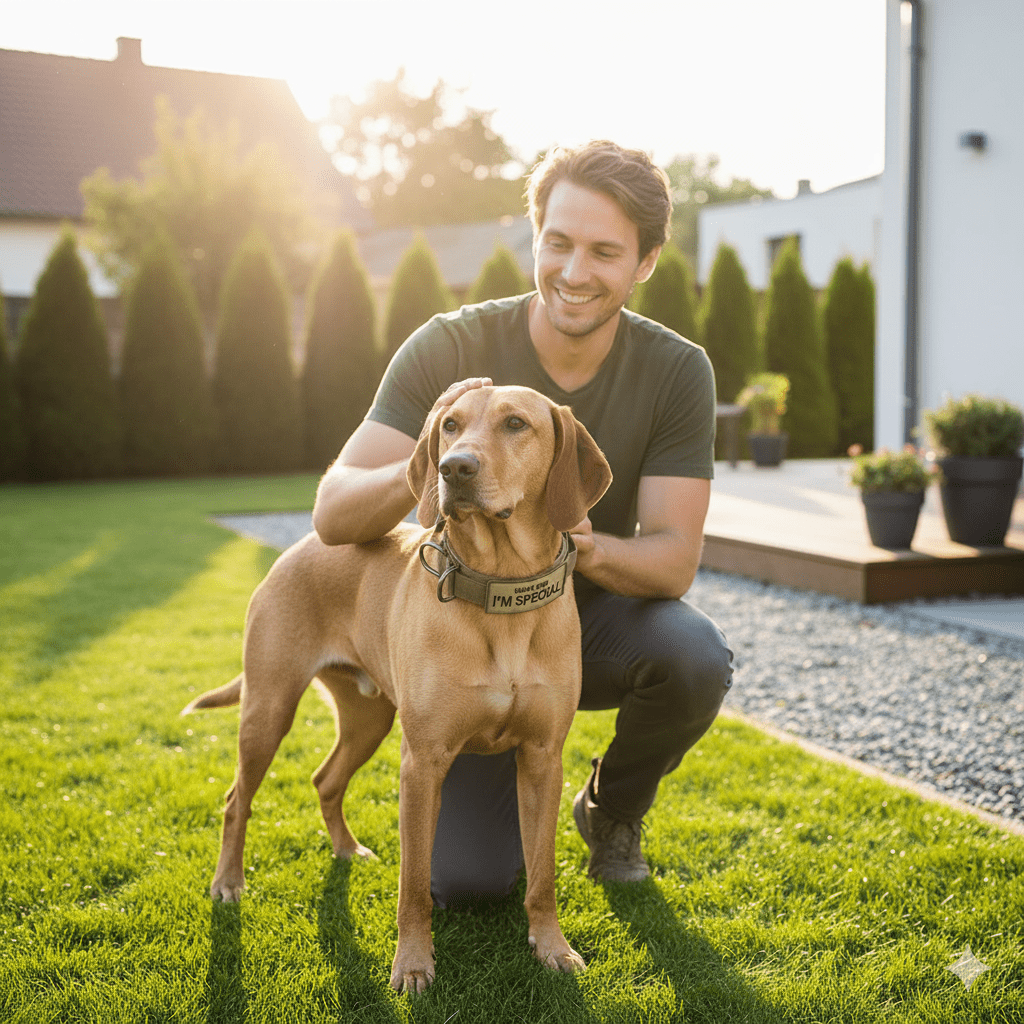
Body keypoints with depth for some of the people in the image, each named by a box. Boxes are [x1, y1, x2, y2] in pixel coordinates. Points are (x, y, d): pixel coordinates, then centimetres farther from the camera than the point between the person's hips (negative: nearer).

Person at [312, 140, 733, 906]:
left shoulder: (677, 372, -16)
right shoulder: (449, 348, -19)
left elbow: (676, 558, -20)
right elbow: (334, 514, -22)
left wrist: (590, 549, -42)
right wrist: (418, 471, -45)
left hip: (594, 618, 1)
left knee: (695, 656, -33)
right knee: (463, 881, -15)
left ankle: (613, 811, 2)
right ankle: (511, 782, 23)